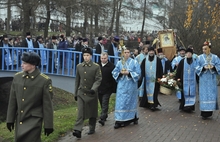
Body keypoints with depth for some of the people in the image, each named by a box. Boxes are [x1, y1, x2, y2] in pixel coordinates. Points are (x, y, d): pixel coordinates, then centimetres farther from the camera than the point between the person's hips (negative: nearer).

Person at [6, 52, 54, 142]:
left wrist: (48, 125, -7)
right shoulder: (17, 77, 0)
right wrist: (10, 119, 8)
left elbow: (47, 105, -9)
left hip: (34, 121, -5)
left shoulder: (45, 81, -12)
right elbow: (12, 100, 6)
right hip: (19, 120, 5)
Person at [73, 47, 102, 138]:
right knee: (80, 112, -9)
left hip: (92, 93, -1)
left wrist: (93, 89, -26)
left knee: (92, 112, 10)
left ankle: (92, 129, 25)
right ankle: (78, 130, -13)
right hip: (81, 93, 1)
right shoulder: (79, 66, 5)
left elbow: (98, 79, -10)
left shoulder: (96, 67, -5)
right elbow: (77, 80, 11)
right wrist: (75, 93, 11)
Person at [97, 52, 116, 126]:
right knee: (102, 104, 15)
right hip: (99, 89, 5)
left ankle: (102, 118, -9)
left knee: (105, 104, -7)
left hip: (107, 89, -5)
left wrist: (114, 89, -8)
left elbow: (114, 78, -6)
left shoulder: (111, 66, -7)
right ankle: (105, 116, 30)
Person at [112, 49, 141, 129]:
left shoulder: (134, 62, 0)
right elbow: (114, 72, 5)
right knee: (120, 102, -3)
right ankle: (119, 121, -3)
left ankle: (133, 118, 23)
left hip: (131, 86, -1)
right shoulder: (119, 63, 7)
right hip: (121, 85, 2)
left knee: (130, 101, 7)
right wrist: (120, 73, -14)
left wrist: (129, 73, -17)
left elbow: (138, 73, -5)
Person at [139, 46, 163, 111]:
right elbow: (142, 69, 7)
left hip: (155, 79, -2)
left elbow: (160, 70, 1)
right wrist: (141, 78, -2)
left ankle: (153, 105, -8)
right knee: (147, 91, 6)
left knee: (154, 92, -7)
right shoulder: (145, 60, 6)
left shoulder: (157, 60, 1)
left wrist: (160, 78, -6)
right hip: (147, 79, 2)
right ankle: (148, 104, 16)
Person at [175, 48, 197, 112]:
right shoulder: (182, 61, 2)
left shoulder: (195, 62, 4)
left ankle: (190, 106, 7)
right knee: (184, 94, 1)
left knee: (191, 93, 1)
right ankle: (184, 106, 7)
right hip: (184, 81, -1)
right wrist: (177, 79, -5)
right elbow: (178, 71, 1)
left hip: (192, 81, 1)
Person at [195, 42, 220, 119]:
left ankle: (209, 111, 11)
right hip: (203, 80, -1)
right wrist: (203, 68, -18)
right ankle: (204, 113, 0)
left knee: (212, 95, 1)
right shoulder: (200, 58, 4)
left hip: (212, 80, 1)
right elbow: (197, 69, 1)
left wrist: (213, 67, -19)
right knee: (204, 95, -3)